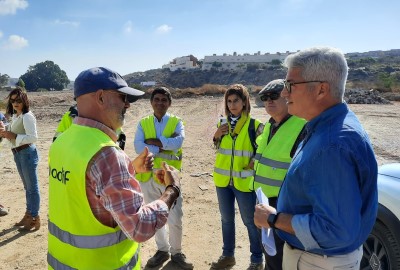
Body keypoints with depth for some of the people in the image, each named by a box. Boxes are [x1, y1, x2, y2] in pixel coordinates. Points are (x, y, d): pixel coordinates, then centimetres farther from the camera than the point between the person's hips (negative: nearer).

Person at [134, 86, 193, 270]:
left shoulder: (176, 122, -1)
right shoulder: (143, 123, 2)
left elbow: (179, 141, -21)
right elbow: (138, 147, -14)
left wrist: (153, 141, -18)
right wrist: (165, 147, -19)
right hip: (148, 175, 2)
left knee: (175, 218, 5)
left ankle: (176, 252, 28)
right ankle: (162, 250, 36)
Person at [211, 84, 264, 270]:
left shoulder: (255, 125, -10)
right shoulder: (223, 124, 4)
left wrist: (252, 165, -17)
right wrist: (216, 136, -3)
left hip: (244, 182, -5)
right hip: (223, 180, 5)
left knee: (250, 221, 8)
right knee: (226, 219, 17)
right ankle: (228, 255, 35)